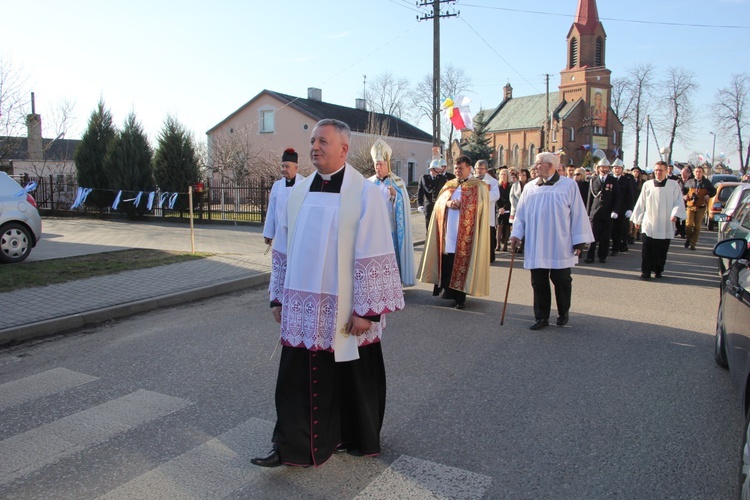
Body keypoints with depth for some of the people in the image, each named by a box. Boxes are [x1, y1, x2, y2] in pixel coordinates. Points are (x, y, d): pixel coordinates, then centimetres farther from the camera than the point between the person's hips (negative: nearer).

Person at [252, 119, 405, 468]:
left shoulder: (364, 192, -10)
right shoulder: (299, 191, 7)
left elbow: (373, 255, -14)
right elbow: (283, 249, 12)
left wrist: (366, 308, -16)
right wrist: (278, 296, 11)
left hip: (344, 309, -4)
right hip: (302, 307, 5)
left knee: (351, 375, 12)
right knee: (298, 375, 7)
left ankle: (355, 437, 35)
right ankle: (292, 446, 21)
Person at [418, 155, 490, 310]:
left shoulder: (478, 186, 4)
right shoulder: (449, 185, 18)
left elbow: (479, 206, -6)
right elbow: (439, 202, 10)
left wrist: (461, 205, -13)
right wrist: (447, 203, -11)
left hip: (465, 233, -4)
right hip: (447, 231, 4)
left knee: (462, 262, -3)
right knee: (447, 262, 2)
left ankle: (460, 296, 5)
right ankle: (448, 290, 14)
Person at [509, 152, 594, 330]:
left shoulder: (569, 185, -2)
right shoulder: (530, 188, 7)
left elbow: (578, 213, -3)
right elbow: (521, 213, 10)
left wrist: (579, 241, -5)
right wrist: (516, 234, 1)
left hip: (560, 247, -3)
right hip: (536, 246, 3)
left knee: (561, 280, 5)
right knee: (538, 282, 5)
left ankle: (563, 313, 26)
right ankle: (541, 317, 15)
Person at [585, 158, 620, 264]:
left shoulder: (612, 181, 5)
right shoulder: (593, 180, 8)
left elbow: (616, 197, 4)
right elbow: (590, 197, 9)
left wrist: (614, 211, -7)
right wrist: (588, 212, 5)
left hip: (607, 214, 0)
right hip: (595, 212, 0)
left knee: (605, 237, 4)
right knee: (593, 236, -3)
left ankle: (603, 256, 14)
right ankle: (590, 256, 2)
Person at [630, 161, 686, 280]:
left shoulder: (674, 185, 2)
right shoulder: (647, 185, 6)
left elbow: (678, 202, 1)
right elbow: (641, 203, 11)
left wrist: (675, 214, -17)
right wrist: (637, 220, 12)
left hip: (665, 225, 0)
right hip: (649, 224, 0)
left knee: (662, 250, 5)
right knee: (647, 250, -7)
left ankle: (658, 270, 21)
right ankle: (645, 271, -2)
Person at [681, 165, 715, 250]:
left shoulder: (707, 182, 5)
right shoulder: (689, 182, 6)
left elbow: (714, 191, 14)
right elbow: (683, 189, 19)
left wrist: (708, 195, -5)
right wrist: (684, 195, 0)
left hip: (701, 207, 0)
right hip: (691, 206, 0)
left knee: (697, 226, 1)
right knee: (688, 223, -10)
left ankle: (693, 243, 9)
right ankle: (688, 238, 16)